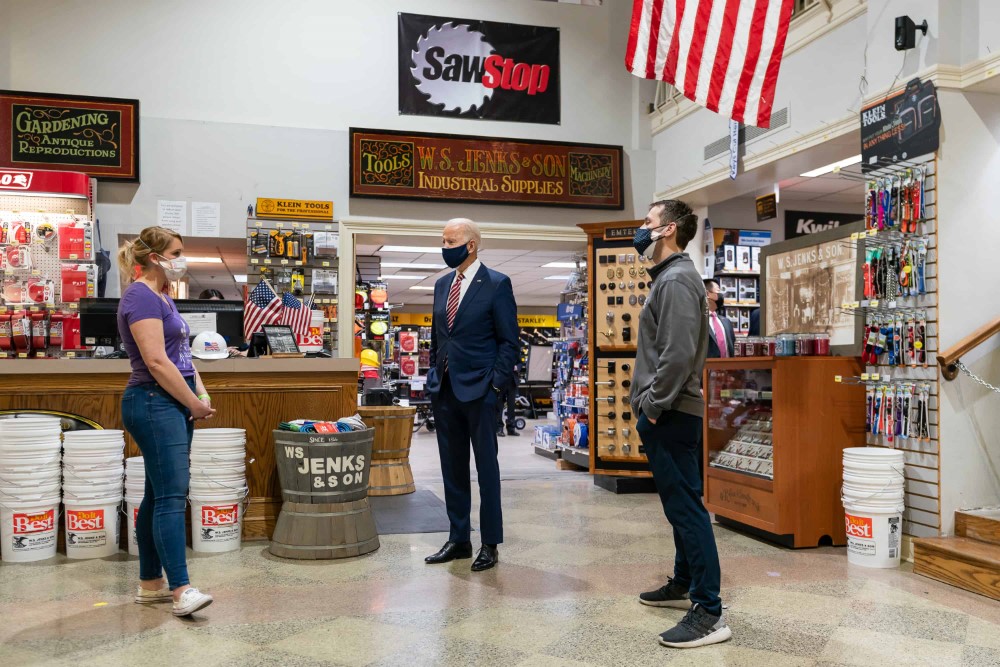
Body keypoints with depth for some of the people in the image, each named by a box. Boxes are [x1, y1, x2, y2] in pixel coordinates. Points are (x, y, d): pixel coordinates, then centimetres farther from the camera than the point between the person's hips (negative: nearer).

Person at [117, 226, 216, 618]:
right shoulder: (141, 297, -12)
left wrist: (201, 394, 5)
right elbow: (157, 362, -19)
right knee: (172, 495, -13)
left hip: (173, 405, 10)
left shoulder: (162, 298, 18)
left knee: (159, 495, 12)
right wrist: (195, 404, -12)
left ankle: (150, 584, 19)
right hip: (154, 404, -10)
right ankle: (181, 590, -14)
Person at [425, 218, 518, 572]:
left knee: (486, 467, 3)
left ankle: (490, 544, 12)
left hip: (479, 390, -6)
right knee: (452, 468, 11)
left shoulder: (497, 284, -6)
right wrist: (434, 376, 12)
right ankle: (458, 538, 22)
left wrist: (496, 384, -13)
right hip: (444, 390, 6)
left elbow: (509, 340, -7)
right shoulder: (442, 284, 13)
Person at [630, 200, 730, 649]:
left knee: (686, 507, -9)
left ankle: (709, 613, -5)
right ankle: (683, 585, 32)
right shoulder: (668, 276, 18)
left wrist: (654, 406, -18)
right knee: (679, 504, 18)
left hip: (669, 415, -11)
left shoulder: (677, 279, -14)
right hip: (666, 414, 11)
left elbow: (679, 352, -24)